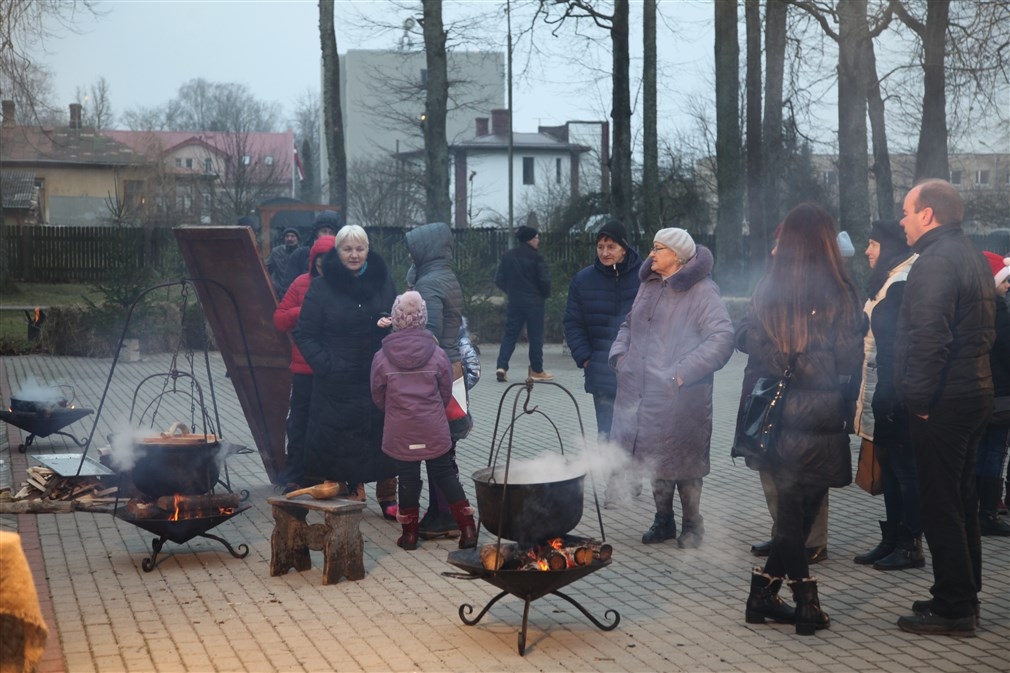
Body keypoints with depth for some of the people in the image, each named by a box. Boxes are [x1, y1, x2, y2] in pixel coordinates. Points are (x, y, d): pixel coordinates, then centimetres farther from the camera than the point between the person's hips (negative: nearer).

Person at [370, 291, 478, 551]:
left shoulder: (382, 358, -8)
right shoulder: (437, 354, -7)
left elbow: (378, 398, 3)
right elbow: (446, 394, 3)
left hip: (400, 434, 0)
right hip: (434, 431, 1)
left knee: (408, 479, 10)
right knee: (445, 475, 11)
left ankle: (410, 533, 16)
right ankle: (467, 528, 8)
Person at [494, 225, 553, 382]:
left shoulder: (507, 256, 4)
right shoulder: (535, 257, -11)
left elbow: (498, 279, 6)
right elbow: (544, 279, -15)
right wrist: (545, 294, 4)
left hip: (514, 302, 4)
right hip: (534, 302, -4)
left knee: (510, 334, 8)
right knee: (535, 335, 4)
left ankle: (502, 366, -6)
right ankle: (537, 371, 9)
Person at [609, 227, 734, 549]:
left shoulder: (701, 291, -11)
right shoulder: (648, 286, 12)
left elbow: (722, 337, -20)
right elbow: (629, 324, 26)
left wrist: (684, 372, -23)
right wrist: (619, 354, 7)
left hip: (681, 397, -6)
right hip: (645, 393, 6)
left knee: (682, 461, 2)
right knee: (656, 460, 14)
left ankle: (691, 524, 19)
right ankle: (663, 520, 29)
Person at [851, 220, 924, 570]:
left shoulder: (902, 285, -16)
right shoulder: (887, 283, 15)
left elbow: (898, 346, -21)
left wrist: (886, 401, -22)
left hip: (893, 398, -10)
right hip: (881, 397, 10)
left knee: (902, 469, -2)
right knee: (891, 469, 14)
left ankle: (910, 545, 6)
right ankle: (892, 540, 21)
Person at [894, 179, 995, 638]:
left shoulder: (936, 261, -16)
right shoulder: (972, 256, 16)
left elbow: (928, 337, -26)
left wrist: (919, 397, -19)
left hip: (942, 403, -10)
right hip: (974, 392, 10)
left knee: (940, 506, -4)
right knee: (962, 500, 17)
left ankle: (952, 609, 1)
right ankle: (964, 596, 26)